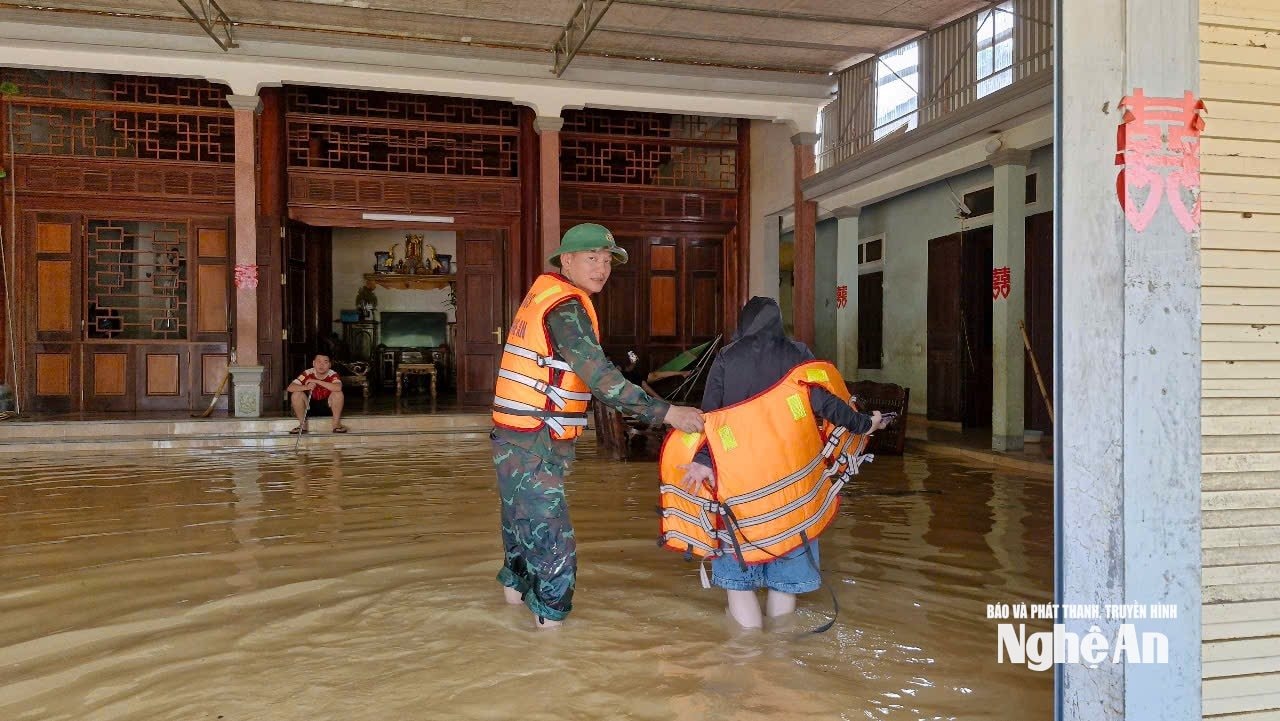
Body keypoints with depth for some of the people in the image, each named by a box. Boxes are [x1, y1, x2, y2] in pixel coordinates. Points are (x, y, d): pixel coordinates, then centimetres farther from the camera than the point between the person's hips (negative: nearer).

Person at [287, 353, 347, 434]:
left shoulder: (333, 375, -18)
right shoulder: (307, 374, -13)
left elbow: (338, 388, -41)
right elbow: (290, 388, -21)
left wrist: (316, 381, -38)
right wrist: (306, 387, -41)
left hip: (327, 406, -1)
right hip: (310, 407, 1)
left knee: (338, 393, -28)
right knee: (296, 394, -23)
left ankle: (336, 424, -15)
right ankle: (302, 425, -10)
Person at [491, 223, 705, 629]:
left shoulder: (543, 295, 12)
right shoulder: (566, 307, -18)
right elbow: (600, 379, -27)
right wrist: (666, 412, -28)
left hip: (515, 439, 10)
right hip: (534, 446, -10)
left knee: (522, 518, 27)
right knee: (552, 539, -3)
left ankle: (516, 584, 46)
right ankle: (550, 616, 5)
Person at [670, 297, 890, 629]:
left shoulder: (726, 358, 5)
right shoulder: (797, 354, 3)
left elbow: (710, 415, -4)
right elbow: (824, 401, -7)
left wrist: (704, 460, -11)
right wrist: (863, 424, 5)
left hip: (737, 476, 0)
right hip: (790, 478, 1)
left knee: (738, 576, 8)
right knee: (784, 579, 12)